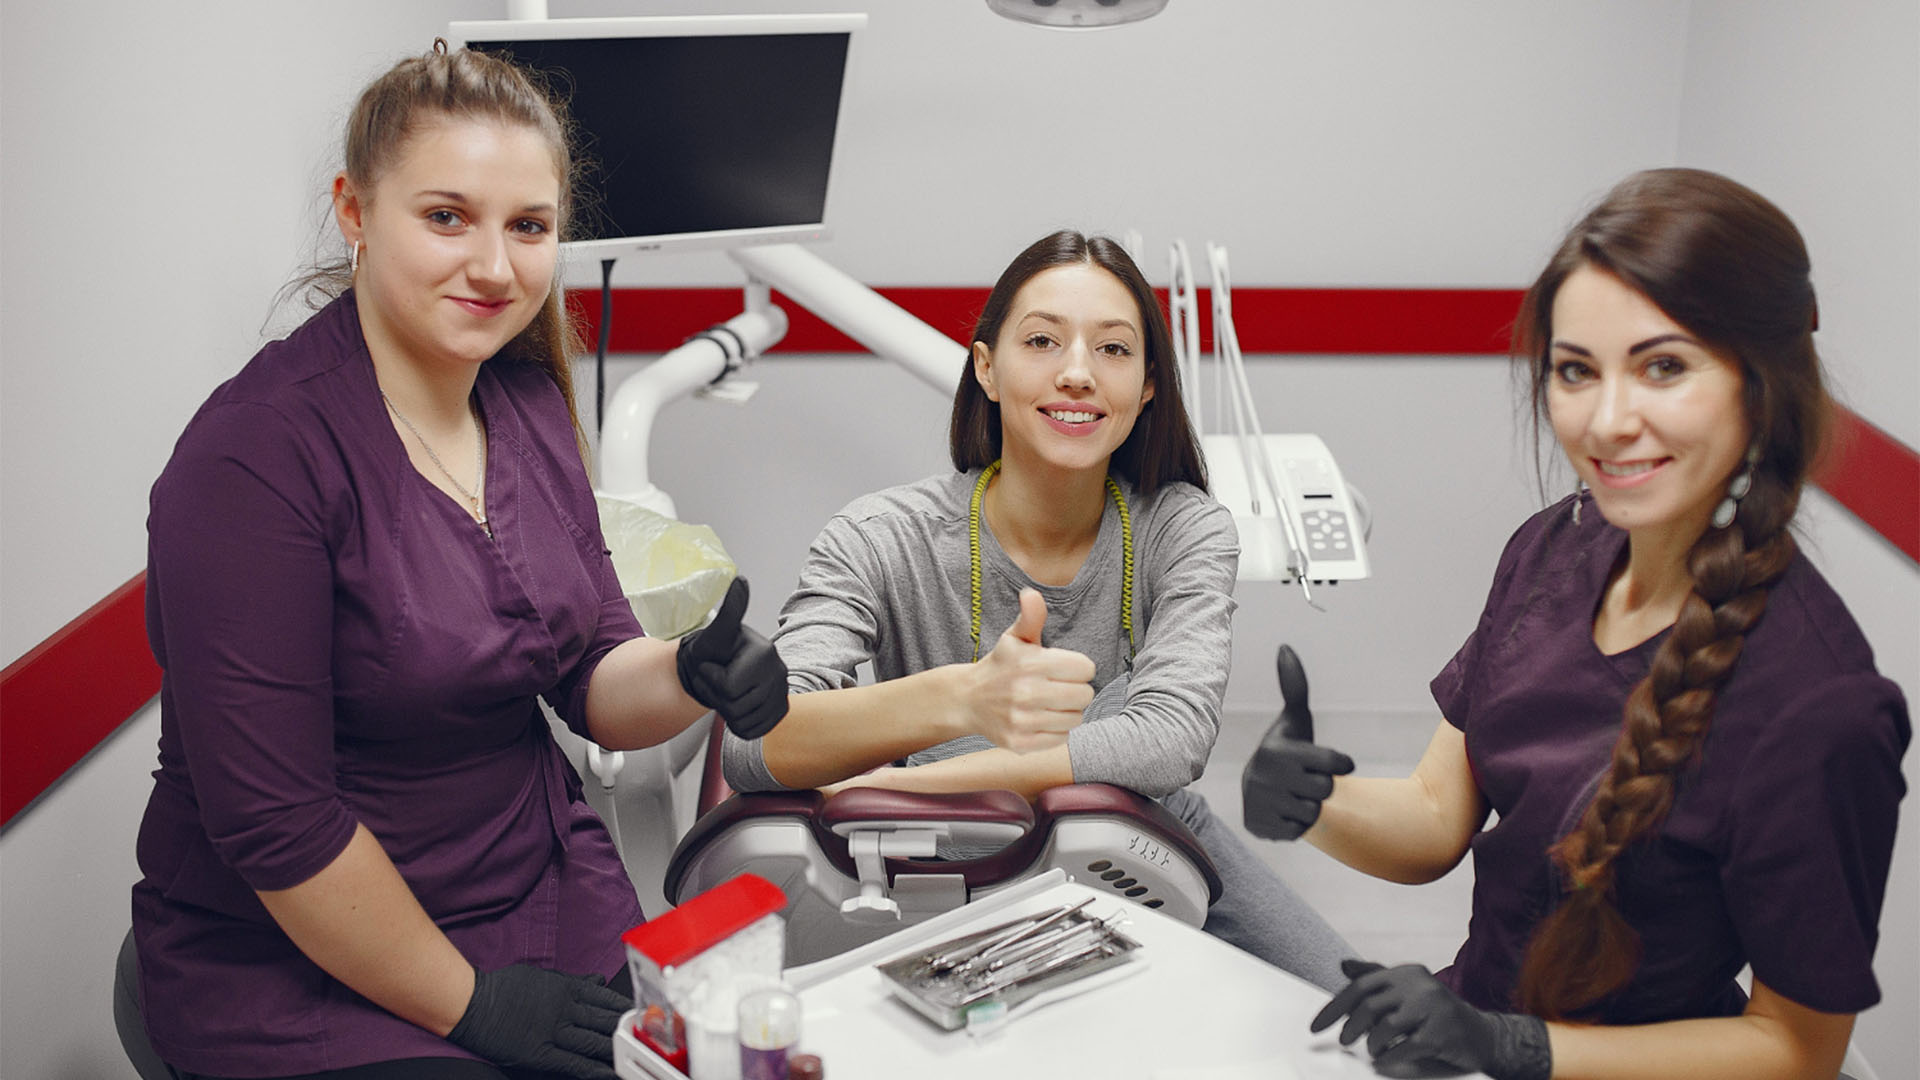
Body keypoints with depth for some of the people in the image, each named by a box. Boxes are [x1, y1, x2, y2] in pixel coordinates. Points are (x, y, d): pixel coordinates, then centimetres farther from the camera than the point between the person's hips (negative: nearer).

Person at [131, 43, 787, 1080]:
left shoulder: (529, 402, 3)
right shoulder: (252, 457, -20)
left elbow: (595, 678, 6)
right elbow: (274, 821, -19)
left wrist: (694, 677, -16)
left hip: (547, 895, 6)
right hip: (302, 956, -6)